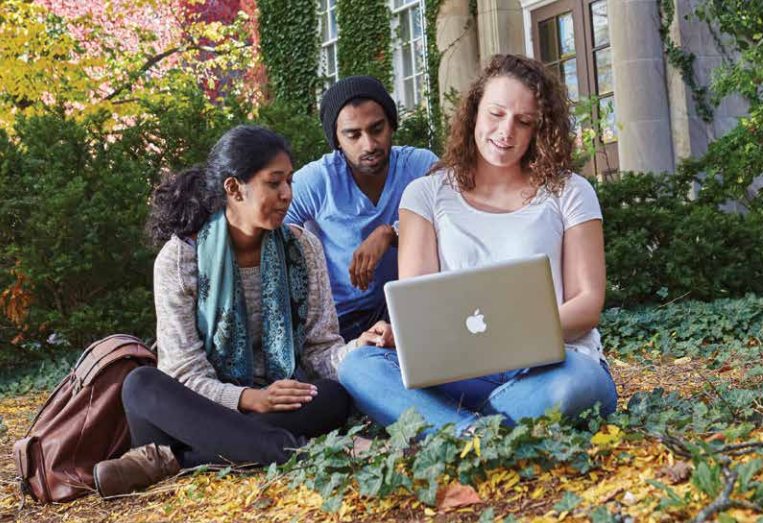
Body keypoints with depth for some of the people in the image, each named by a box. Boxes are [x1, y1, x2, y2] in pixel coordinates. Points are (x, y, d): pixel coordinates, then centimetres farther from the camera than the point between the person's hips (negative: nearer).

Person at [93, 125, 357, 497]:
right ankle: (284, 448, -38)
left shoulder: (303, 248, 3)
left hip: (281, 406, 2)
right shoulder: (179, 257, -6)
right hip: (205, 406, -2)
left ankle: (168, 457, -32)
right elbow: (185, 373, -11)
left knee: (335, 398, -31)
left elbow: (320, 348, 1)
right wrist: (249, 399, -29)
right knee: (141, 385, -31)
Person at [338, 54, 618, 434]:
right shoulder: (427, 195, 14)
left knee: (578, 382, -39)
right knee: (358, 365, -27)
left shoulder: (569, 193, 11)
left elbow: (588, 302, 5)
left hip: (554, 361, -1)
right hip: (459, 370, 2)